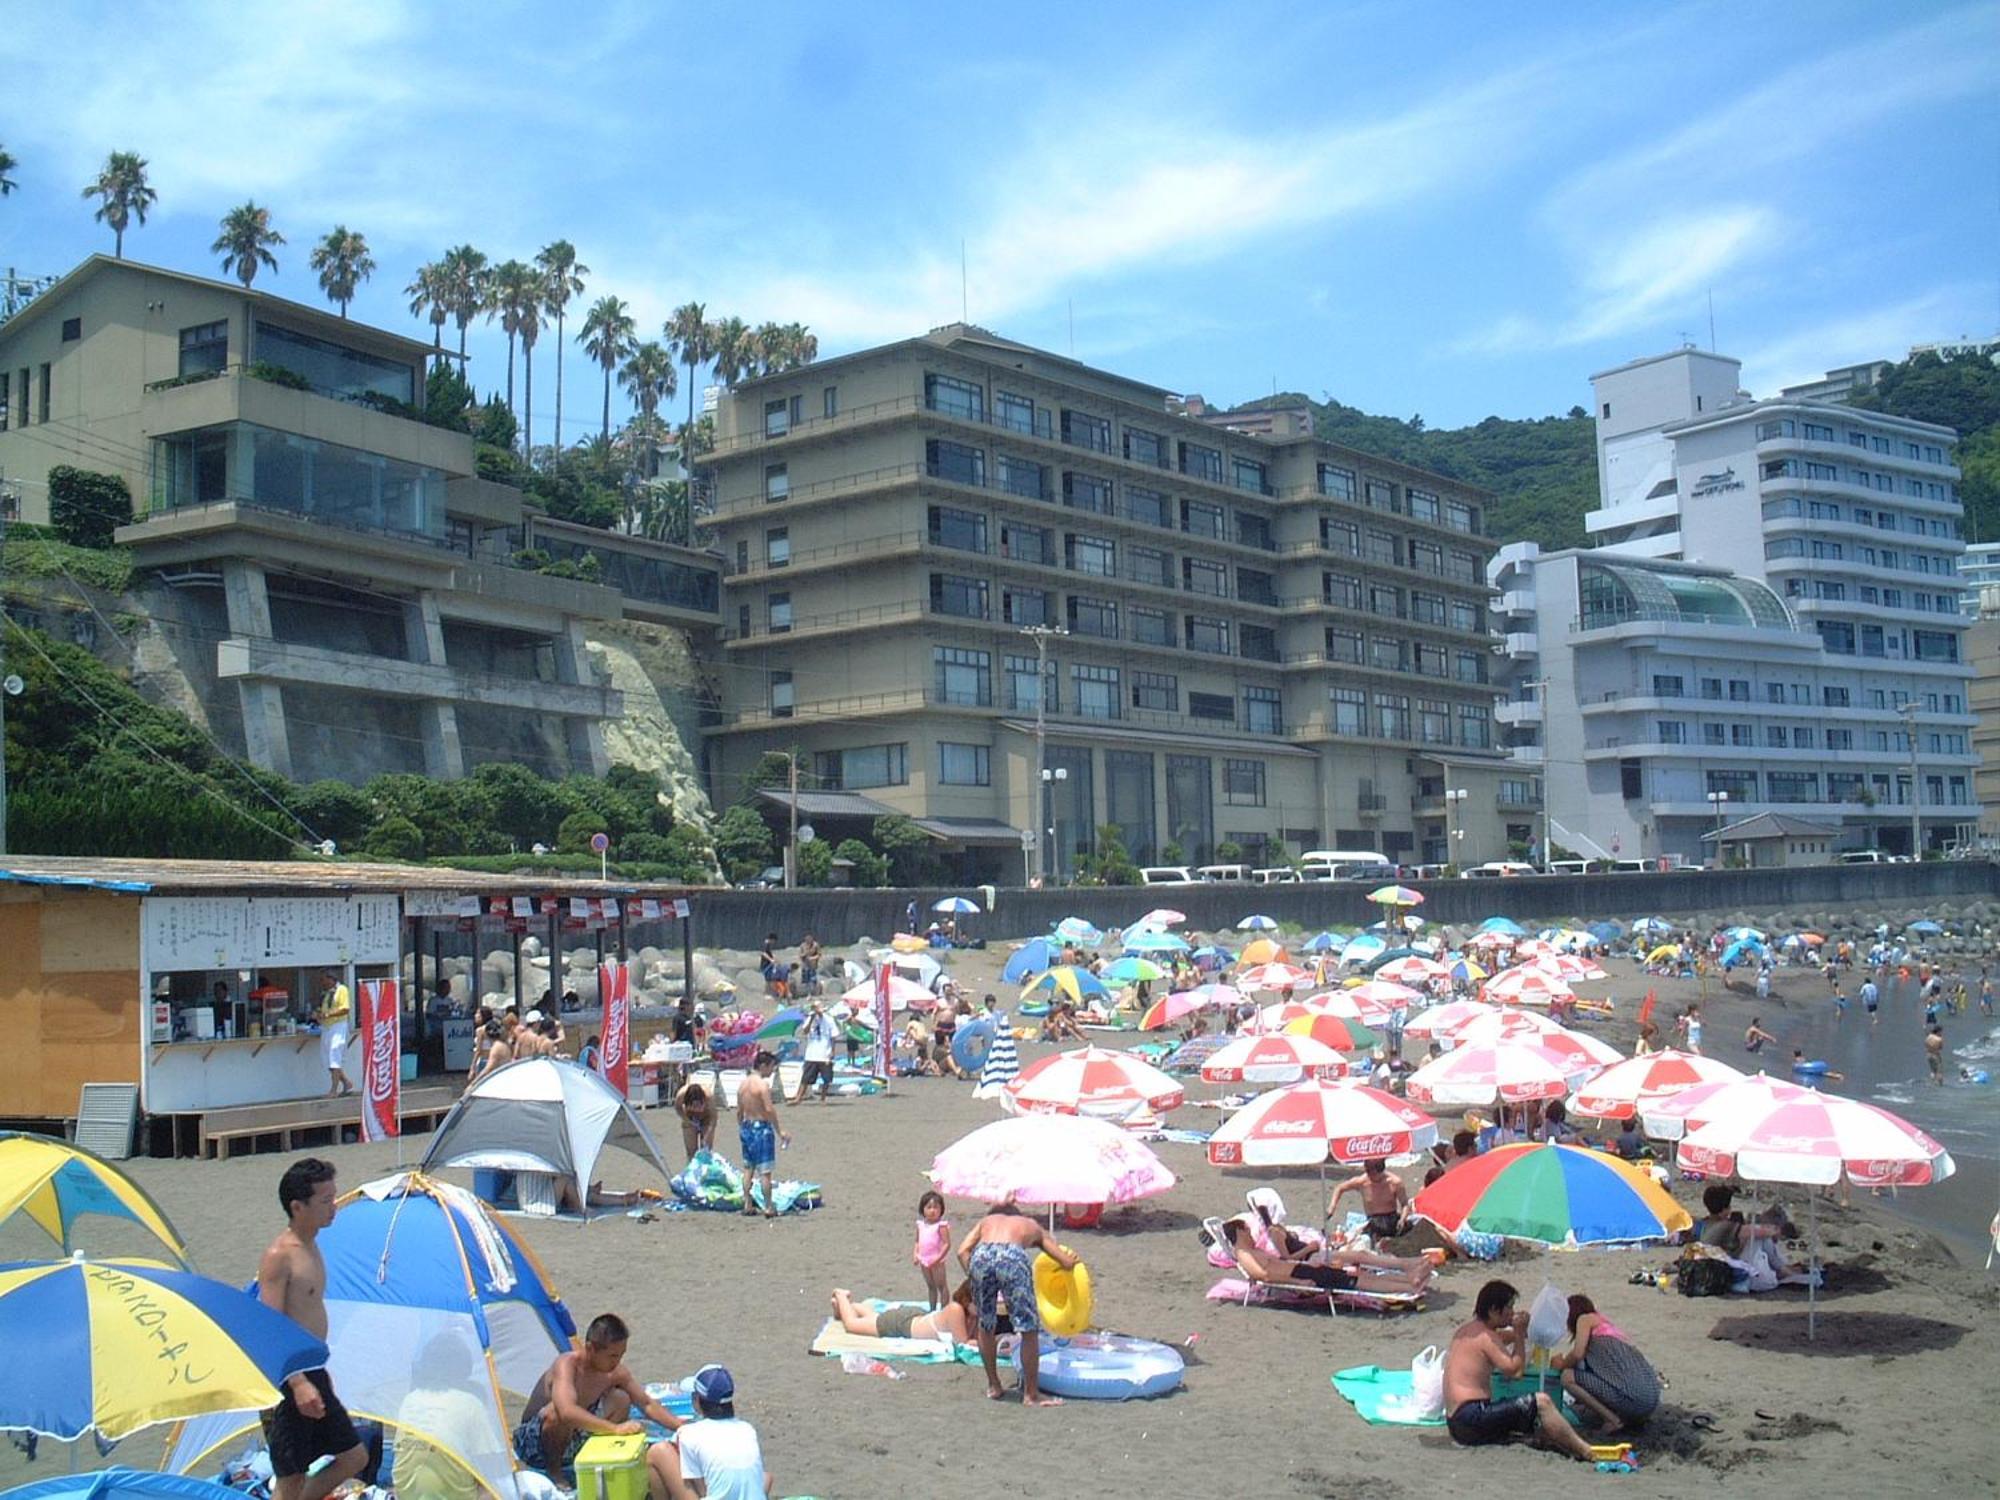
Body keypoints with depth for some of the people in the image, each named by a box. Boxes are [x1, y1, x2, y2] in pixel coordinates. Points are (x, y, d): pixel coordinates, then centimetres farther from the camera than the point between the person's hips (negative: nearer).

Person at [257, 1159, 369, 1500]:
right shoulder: (279, 1257, -17)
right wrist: (298, 1383, -29)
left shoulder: (310, 1247, 11)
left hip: (313, 1375, 9)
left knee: (354, 1457, 13)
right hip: (288, 1381, -9)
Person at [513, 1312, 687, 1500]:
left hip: (573, 1437, 6)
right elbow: (568, 1412, -45)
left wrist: (677, 1424, -13)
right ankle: (553, 1470, -12)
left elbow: (647, 1404, 2)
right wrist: (615, 1429, -47)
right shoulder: (567, 1364, -29)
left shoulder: (615, 1372, -8)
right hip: (533, 1441, -6)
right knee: (557, 1412, -37)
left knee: (622, 1400, -4)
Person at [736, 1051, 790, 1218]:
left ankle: (747, 1204, 19)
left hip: (746, 1127, 8)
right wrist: (780, 1131, -14)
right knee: (765, 1171, -2)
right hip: (762, 1128, -8)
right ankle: (769, 1207, 3)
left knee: (748, 1168, 16)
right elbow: (769, 1110, -20)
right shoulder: (763, 1085, -16)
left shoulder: (743, 1083, 7)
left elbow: (739, 1111, 12)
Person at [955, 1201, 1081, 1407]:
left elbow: (963, 1251, 19)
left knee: (986, 1326, 23)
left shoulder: (987, 1221, 39)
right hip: (1013, 1256, -2)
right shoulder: (1033, 1227, 37)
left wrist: (975, 1277, 19)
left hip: (981, 1254, 2)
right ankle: (1031, 1394, 16)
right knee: (1029, 1330, 11)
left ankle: (993, 1386, 34)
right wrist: (1072, 1258, 53)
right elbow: (1067, 1263, 31)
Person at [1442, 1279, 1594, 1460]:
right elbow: (1513, 1369, -12)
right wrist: (1520, 1333, -2)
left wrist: (1520, 1331, 14)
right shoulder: (1486, 1336, -10)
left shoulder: (1465, 1330, 19)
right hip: (1471, 1416, -10)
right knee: (1541, 1402, -17)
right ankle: (1586, 1452, -15)